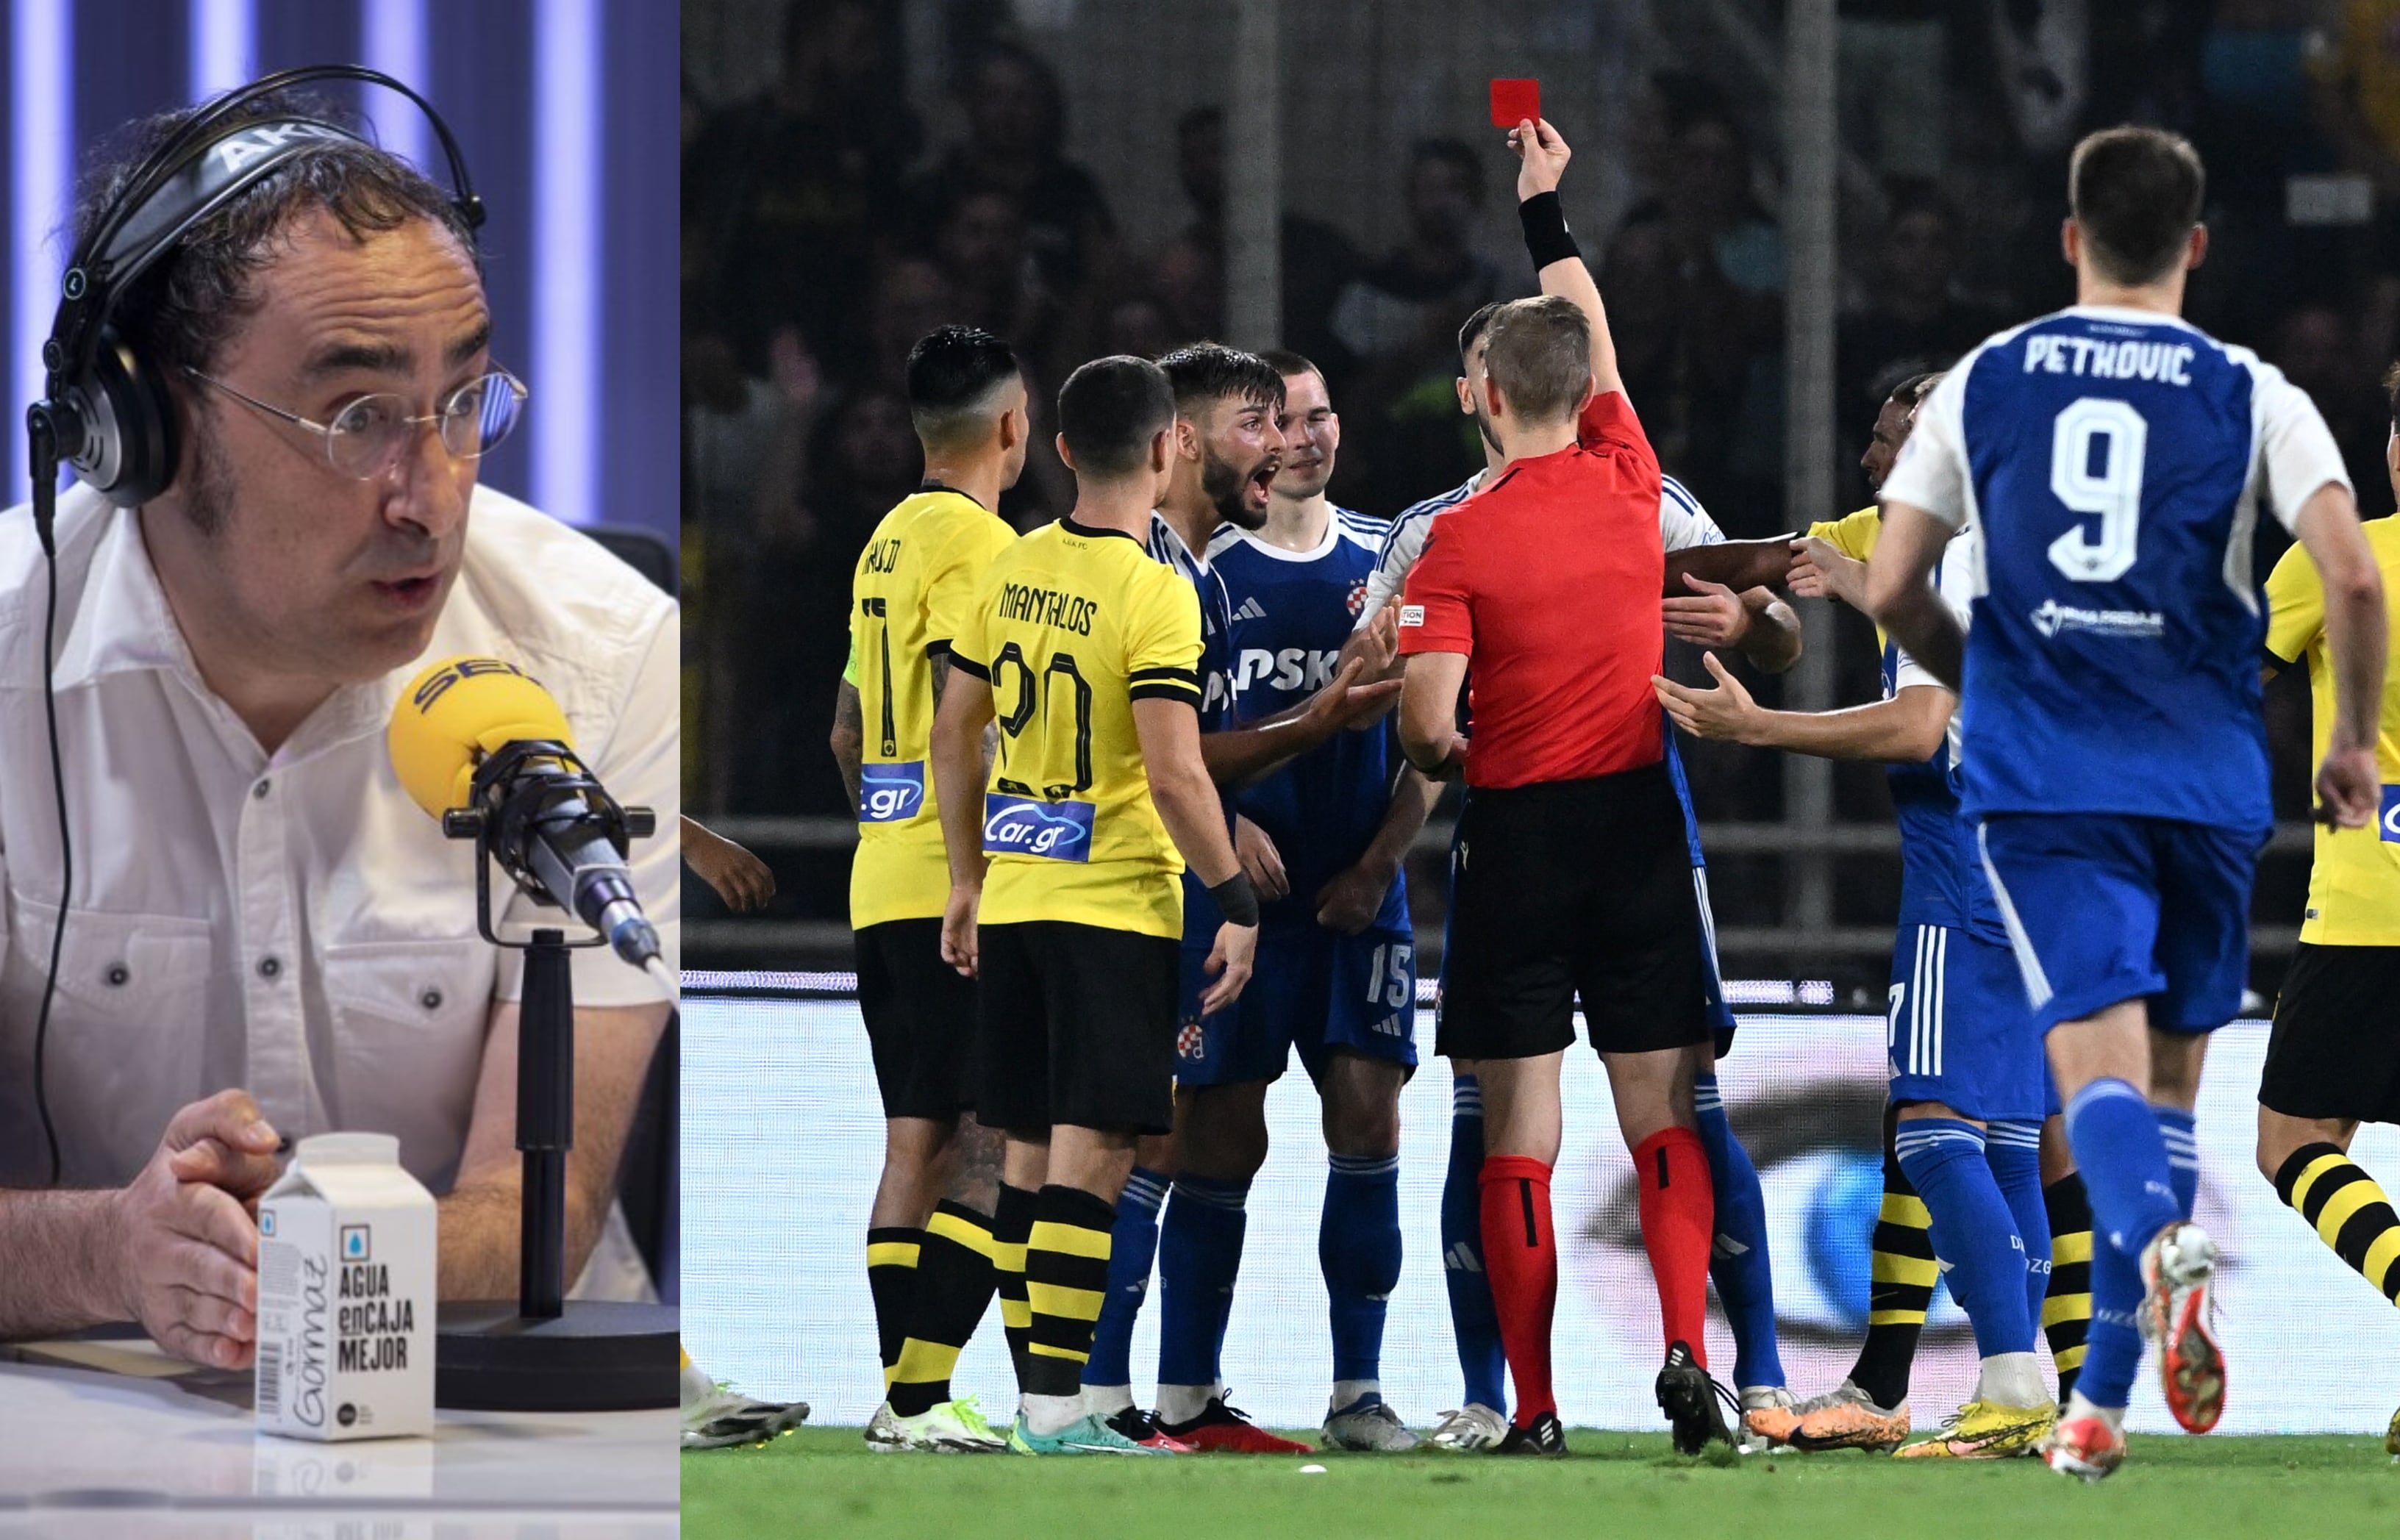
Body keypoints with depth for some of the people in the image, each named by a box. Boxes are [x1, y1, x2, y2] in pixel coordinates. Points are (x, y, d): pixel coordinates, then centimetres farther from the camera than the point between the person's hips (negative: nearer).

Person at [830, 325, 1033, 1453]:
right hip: (960, 888, -9)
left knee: (918, 1140, 11)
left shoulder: (886, 542, 17)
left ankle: (905, 1394, 11)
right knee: (991, 1146, -9)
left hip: (884, 882, 9)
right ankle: (922, 1393, -16)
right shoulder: (976, 541, -11)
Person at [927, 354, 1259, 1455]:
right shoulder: (1152, 596, -14)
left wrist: (968, 880, 21)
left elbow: (954, 734, 12)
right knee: (1088, 1154, -6)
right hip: (1116, 909, -7)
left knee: (1030, 1152, 12)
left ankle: (1032, 1391, 16)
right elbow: (1173, 775, -20)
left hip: (1012, 900, 7)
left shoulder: (1014, 571, 6)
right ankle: (1057, 1406, -10)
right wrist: (1236, 900, -10)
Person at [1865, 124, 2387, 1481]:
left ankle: (2160, 1246, -44)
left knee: (2102, 1061, -10)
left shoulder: (1984, 383, 6)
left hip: (2040, 777, 0)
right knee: (2170, 1075, 14)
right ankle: (2103, 1400, 16)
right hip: (2205, 781, 0)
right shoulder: (2250, 396, 1)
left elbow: (1892, 591, 6)